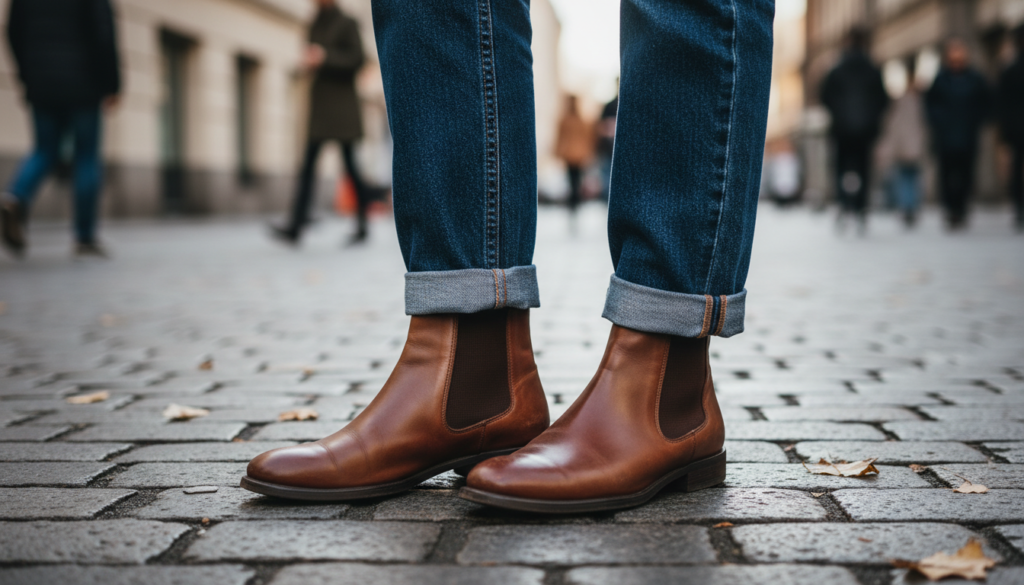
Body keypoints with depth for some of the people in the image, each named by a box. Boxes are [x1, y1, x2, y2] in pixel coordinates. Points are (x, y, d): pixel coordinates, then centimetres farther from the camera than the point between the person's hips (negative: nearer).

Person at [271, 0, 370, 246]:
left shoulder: (347, 23, -2)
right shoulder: (315, 26, 18)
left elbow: (357, 58, -11)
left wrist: (325, 57, -20)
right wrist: (308, 61, -1)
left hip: (342, 103, -6)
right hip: (319, 103, 6)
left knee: (350, 163, -3)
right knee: (308, 164, -4)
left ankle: (362, 226, 7)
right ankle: (295, 227, -10)